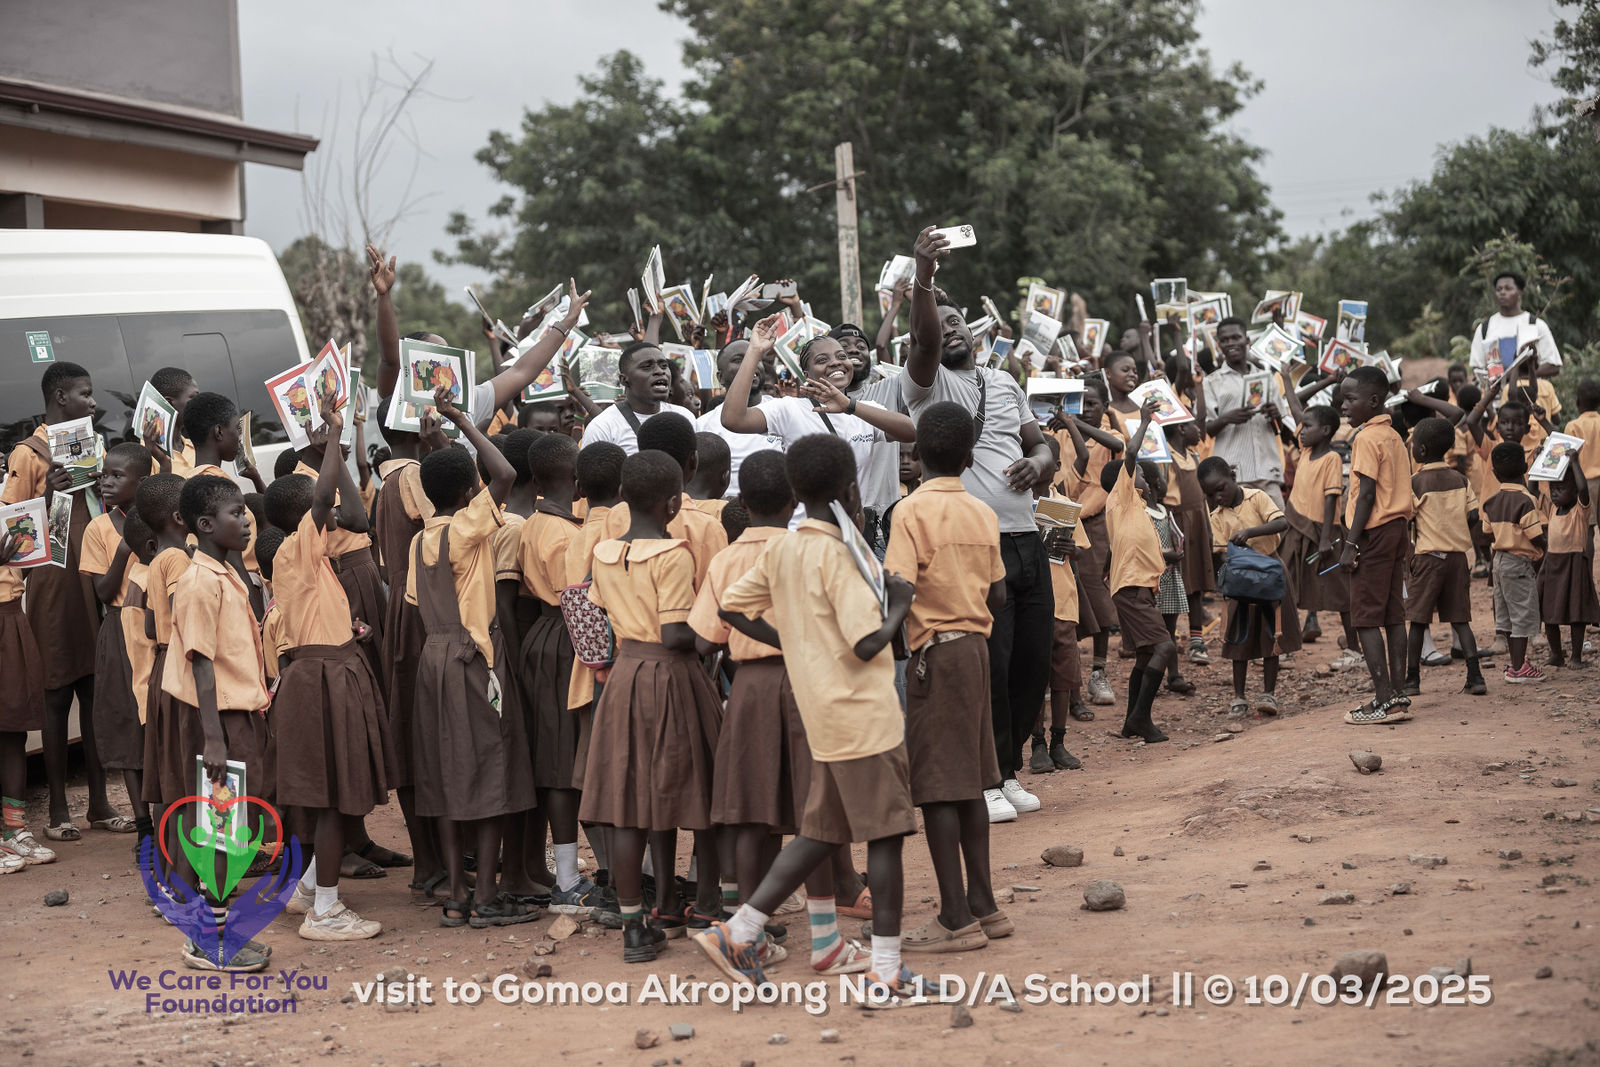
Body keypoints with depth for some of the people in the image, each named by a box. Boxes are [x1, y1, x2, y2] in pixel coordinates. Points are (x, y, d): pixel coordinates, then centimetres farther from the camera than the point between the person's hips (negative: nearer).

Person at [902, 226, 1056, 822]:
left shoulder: (1005, 384, 20)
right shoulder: (928, 382, 1)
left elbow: (1041, 444, 20)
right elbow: (923, 337, -19)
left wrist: (1037, 463, -4)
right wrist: (923, 275, -35)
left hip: (1026, 540, 6)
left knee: (1032, 661, 7)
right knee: (989, 664, -8)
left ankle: (1007, 770, 20)